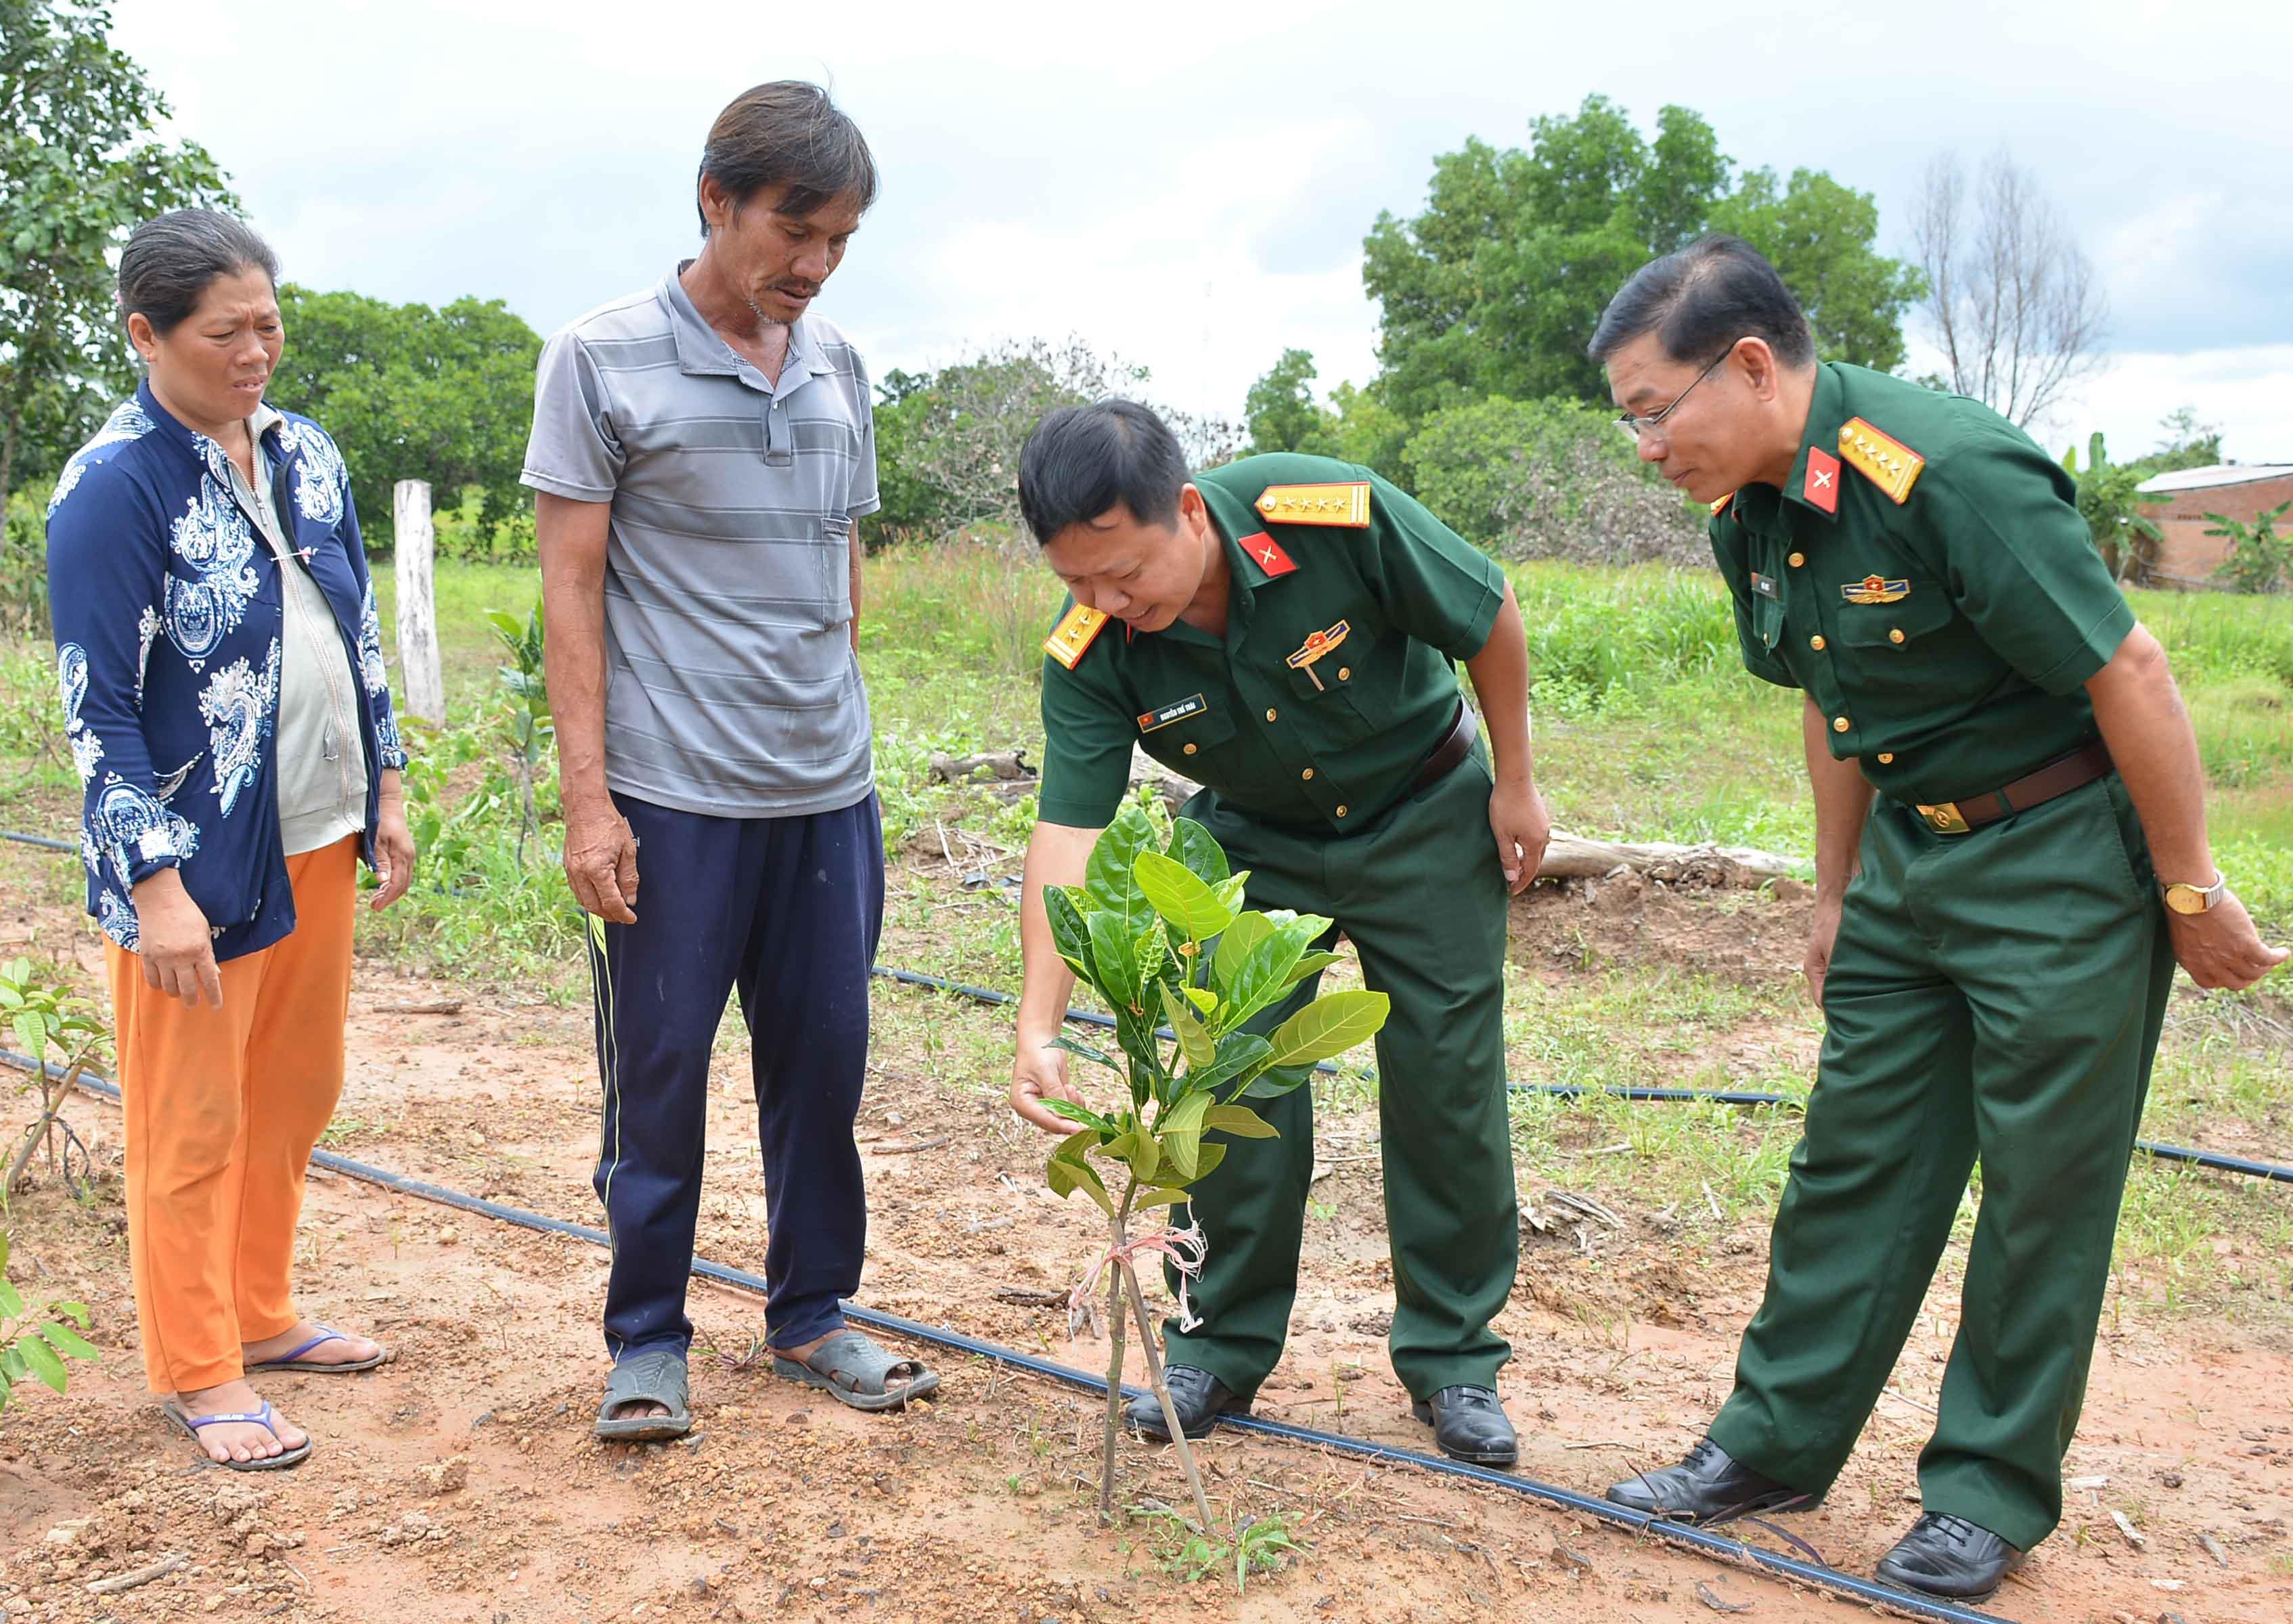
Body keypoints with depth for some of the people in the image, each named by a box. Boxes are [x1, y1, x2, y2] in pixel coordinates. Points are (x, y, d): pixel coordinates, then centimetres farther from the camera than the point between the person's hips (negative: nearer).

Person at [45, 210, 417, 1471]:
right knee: (193, 1125, 6)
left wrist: (386, 794, 13)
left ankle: (260, 1314, 35)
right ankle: (196, 1373, 21)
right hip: (197, 857, -7)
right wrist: (156, 889, -18)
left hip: (316, 841, 7)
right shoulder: (112, 488, -14)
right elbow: (97, 708, -15)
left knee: (296, 1092, 17)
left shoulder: (303, 454, 6)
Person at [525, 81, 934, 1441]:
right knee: (660, 1074, 5)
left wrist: (847, 737, 15)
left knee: (823, 1061, 11)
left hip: (829, 793, 5)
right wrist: (587, 796, -10)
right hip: (675, 797, -4)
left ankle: (814, 1314, 27)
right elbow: (572, 588, -6)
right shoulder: (604, 361, -5)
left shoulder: (838, 368, 10)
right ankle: (648, 1340, 20)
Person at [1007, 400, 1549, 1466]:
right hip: (1252, 838, 2)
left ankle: (1452, 1357, 17)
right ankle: (1223, 1344, 16)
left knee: (1446, 1088, 0)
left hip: (1423, 816, -1)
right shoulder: (1090, 655, -25)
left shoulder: (1341, 517, -34)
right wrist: (1038, 1021, -41)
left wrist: (1515, 786, -7)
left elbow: (1491, 620, -17)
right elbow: (1068, 831, -29)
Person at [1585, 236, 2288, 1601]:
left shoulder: (1954, 475, -26)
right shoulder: (1756, 516, 0)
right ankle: (1780, 1440, 23)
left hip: (2062, 860, -7)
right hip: (1908, 859, 8)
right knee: (1854, 1156, 11)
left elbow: (2131, 673, -21)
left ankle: (1994, 1491, 17)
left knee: (2042, 1187, 3)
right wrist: (1837, 893, 19)